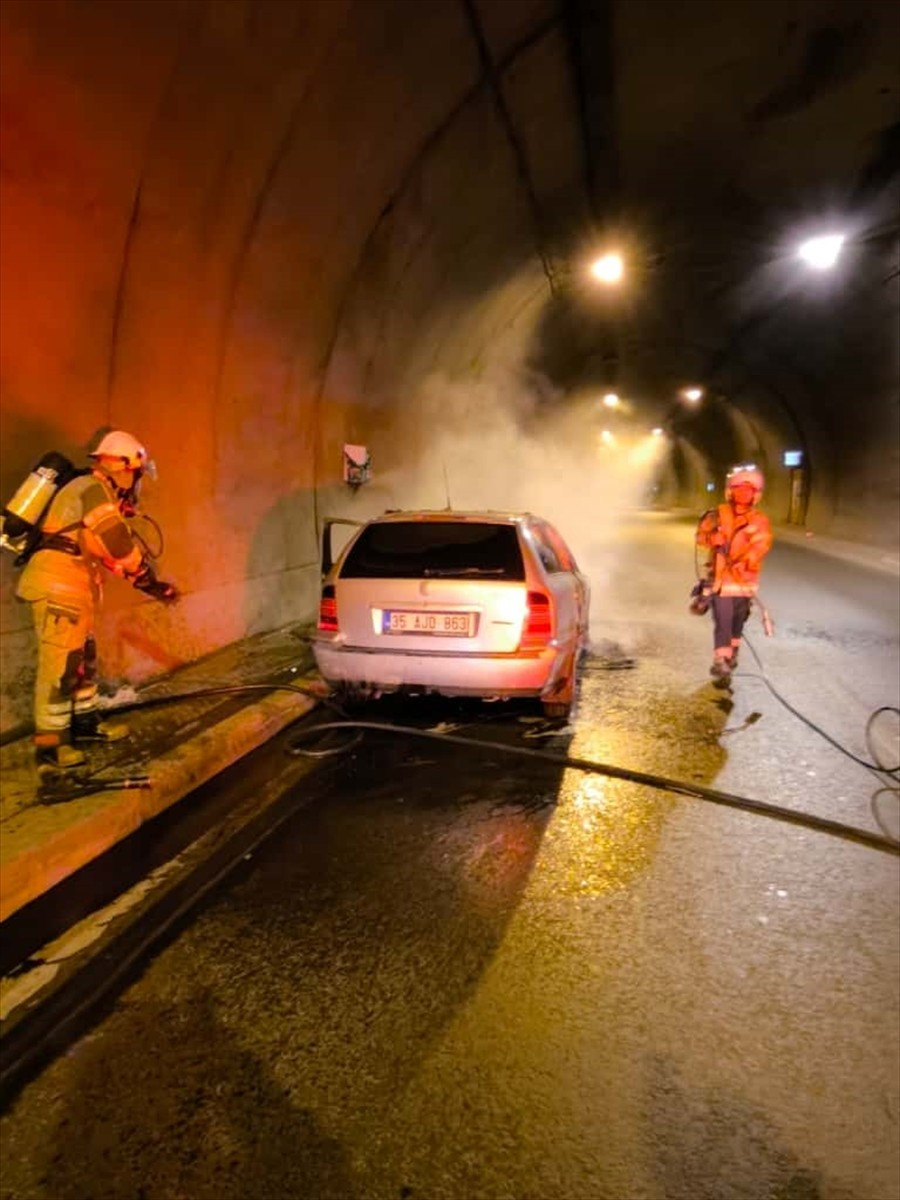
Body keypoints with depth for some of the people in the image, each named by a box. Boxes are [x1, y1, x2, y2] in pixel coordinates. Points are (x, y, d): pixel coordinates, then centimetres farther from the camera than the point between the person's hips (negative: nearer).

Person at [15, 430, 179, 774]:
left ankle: (85, 721, 32)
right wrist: (149, 579, 1)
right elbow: (121, 546, -14)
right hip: (57, 585, -10)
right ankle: (49, 746, -4)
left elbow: (114, 548, 23)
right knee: (59, 663, -9)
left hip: (69, 587, 10)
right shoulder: (92, 489, -9)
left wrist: (153, 585, 20)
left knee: (83, 657, 18)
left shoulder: (101, 495, 21)